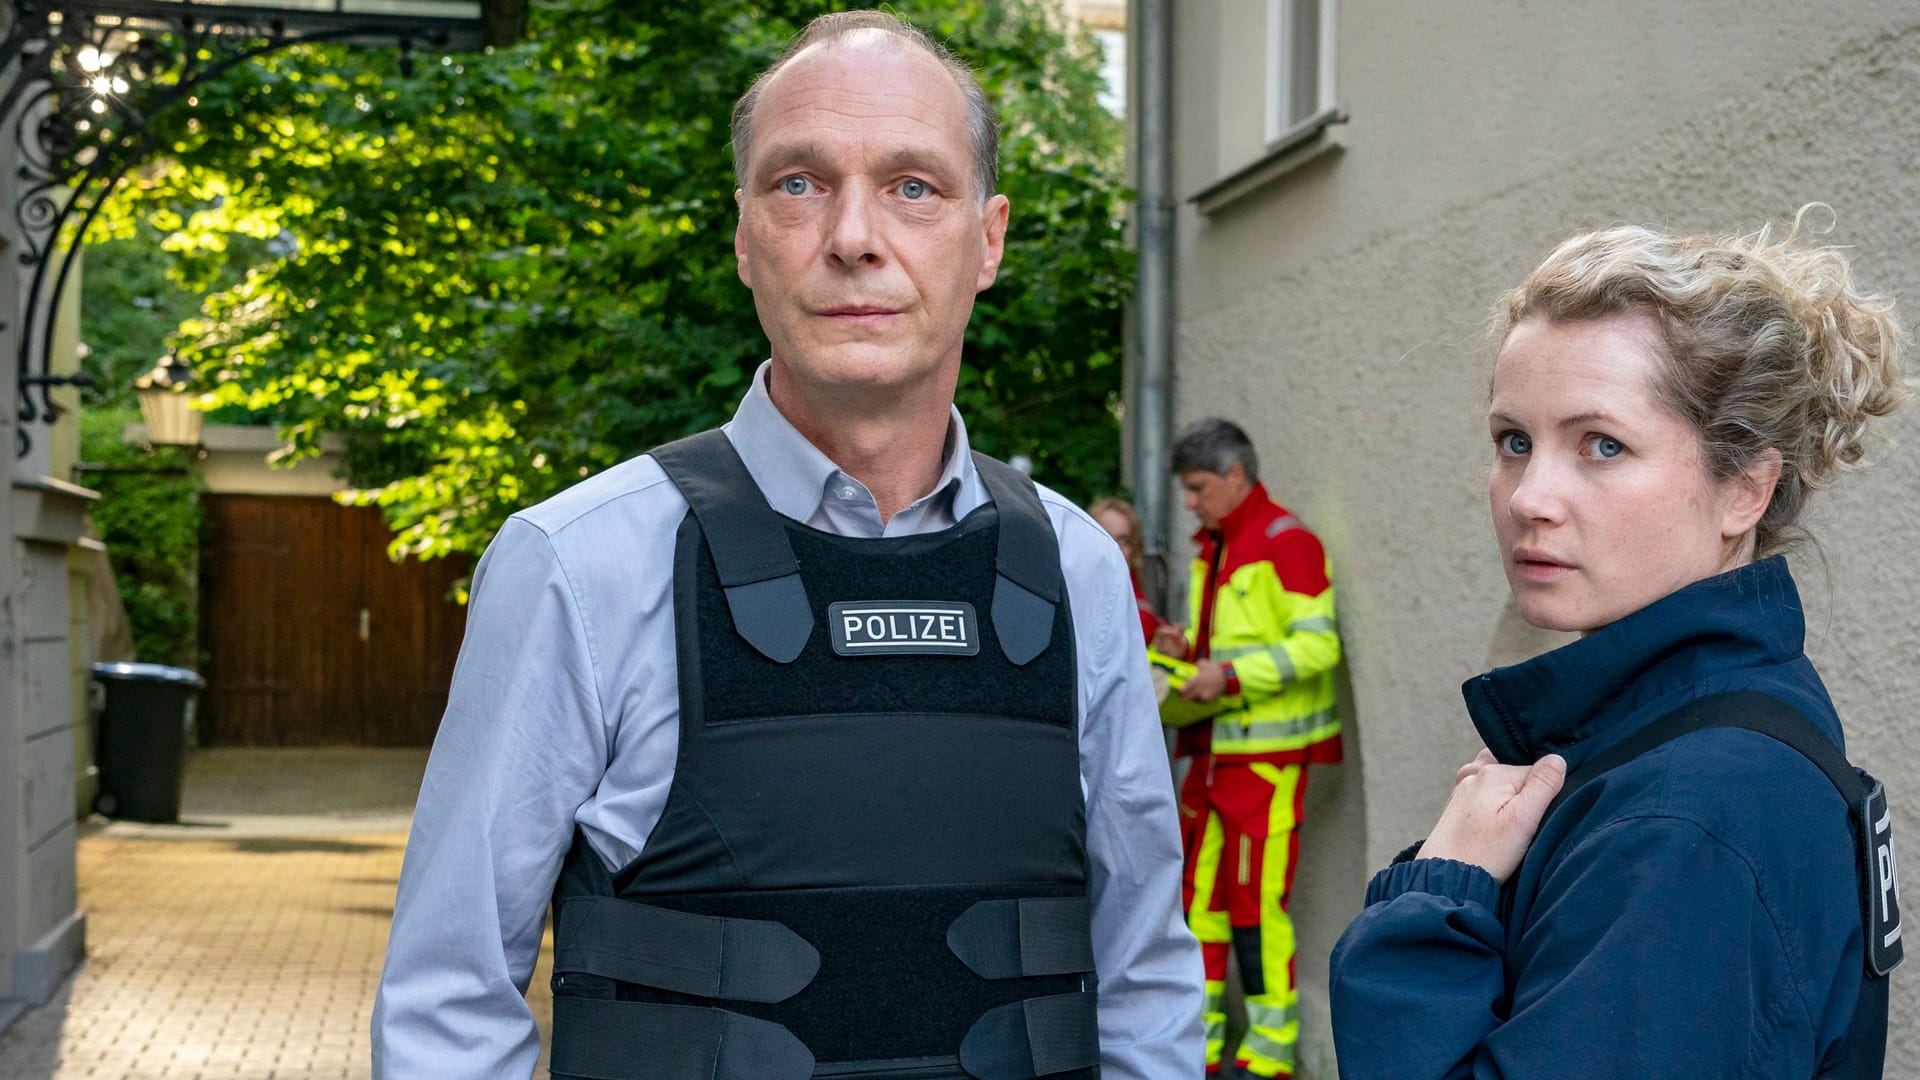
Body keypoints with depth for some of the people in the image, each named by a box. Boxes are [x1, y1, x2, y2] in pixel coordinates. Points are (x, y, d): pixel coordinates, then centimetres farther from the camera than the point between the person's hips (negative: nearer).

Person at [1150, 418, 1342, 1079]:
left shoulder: (1286, 542, -11)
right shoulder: (1212, 548, 18)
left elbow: (1317, 644, -18)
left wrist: (1230, 675, -22)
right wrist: (1186, 650, 5)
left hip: (1267, 752, -9)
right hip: (1212, 748, 9)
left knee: (1256, 900, -5)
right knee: (1198, 893, 10)